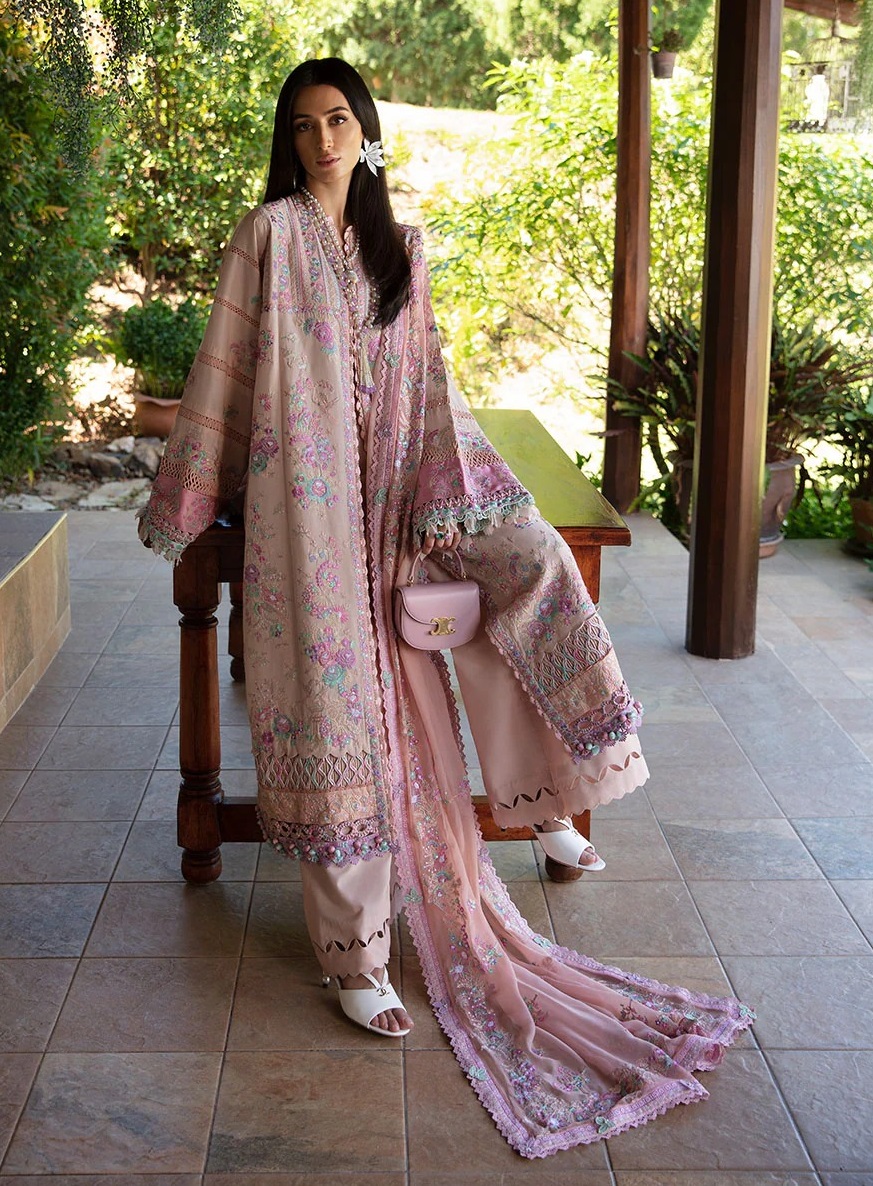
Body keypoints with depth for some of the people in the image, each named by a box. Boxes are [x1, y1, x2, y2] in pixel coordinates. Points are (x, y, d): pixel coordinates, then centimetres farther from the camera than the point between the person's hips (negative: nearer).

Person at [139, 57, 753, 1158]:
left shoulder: (401, 247, 13)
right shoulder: (271, 234, -2)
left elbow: (424, 378, 12)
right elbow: (222, 369, -1)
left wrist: (448, 502, 1)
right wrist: (182, 502, 2)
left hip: (395, 489, 5)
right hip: (309, 498, -4)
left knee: (530, 557, -18)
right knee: (339, 705, -10)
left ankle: (538, 794, 2)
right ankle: (354, 954, 1)